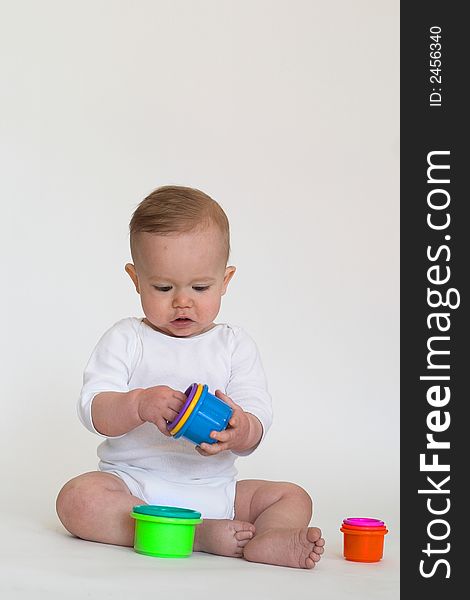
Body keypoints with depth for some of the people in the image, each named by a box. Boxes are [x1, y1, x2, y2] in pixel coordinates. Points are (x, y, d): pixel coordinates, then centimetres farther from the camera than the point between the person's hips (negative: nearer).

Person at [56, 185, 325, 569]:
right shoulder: (125, 340, 2)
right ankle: (200, 535, -35)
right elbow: (93, 412, -9)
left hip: (214, 487, 2)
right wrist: (139, 405, -31)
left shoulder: (235, 346, 6)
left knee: (294, 498, -11)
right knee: (77, 498, -30)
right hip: (133, 483, -2)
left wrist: (240, 431, -30)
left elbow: (258, 423, -4)